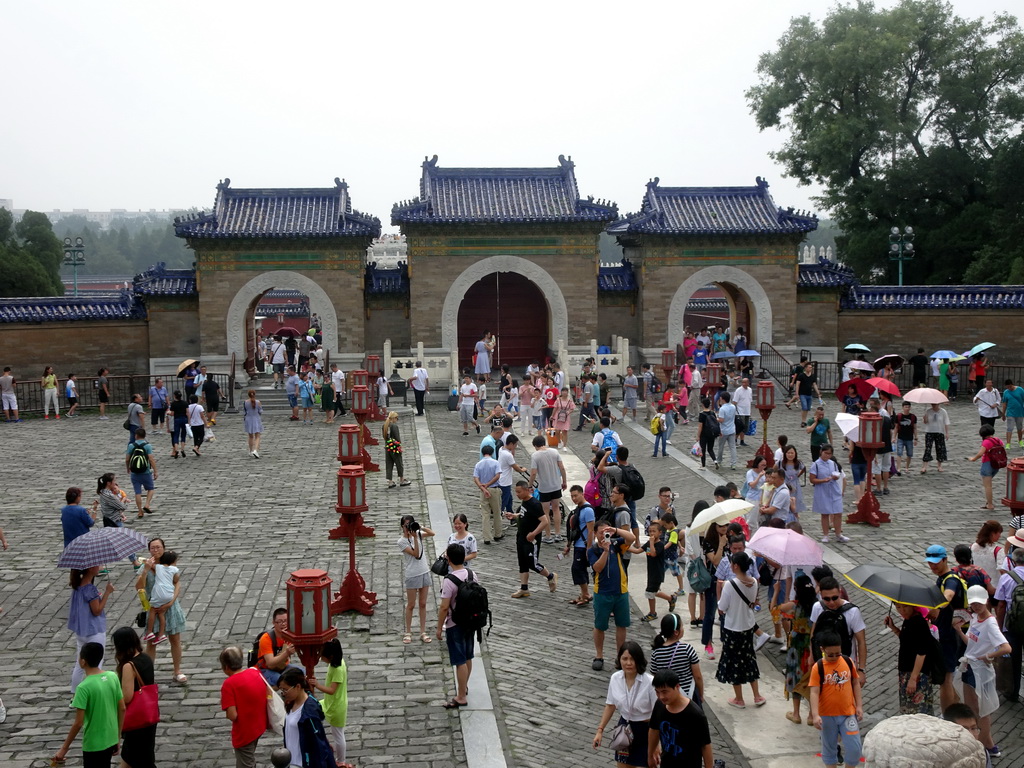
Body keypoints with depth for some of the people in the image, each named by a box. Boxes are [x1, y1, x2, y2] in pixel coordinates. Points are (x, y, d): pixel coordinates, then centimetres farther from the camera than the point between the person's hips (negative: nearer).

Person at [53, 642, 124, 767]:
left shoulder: (84, 687, -20)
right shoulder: (113, 677, -2)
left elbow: (78, 723, -19)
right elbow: (122, 709, 4)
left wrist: (64, 748, -8)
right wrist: (117, 737, 14)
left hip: (93, 744, -6)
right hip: (110, 741, 6)